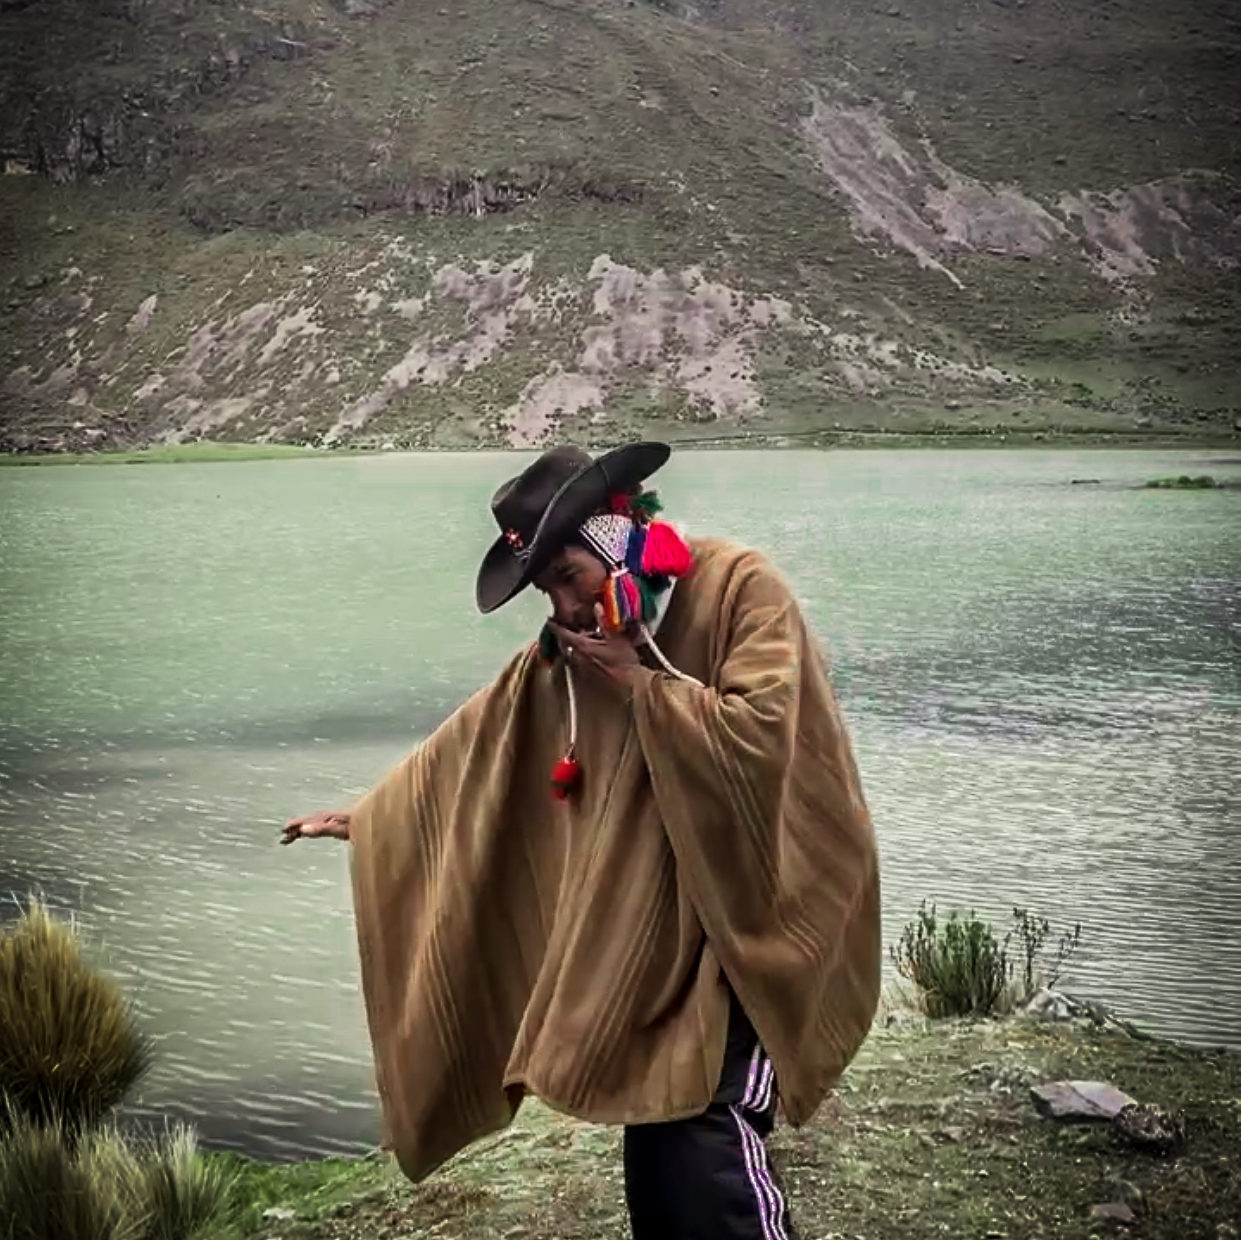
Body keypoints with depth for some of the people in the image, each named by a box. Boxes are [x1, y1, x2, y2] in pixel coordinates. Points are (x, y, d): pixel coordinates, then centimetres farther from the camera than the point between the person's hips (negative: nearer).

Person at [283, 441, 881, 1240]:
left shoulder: (742, 591, -13)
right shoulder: (570, 649, 6)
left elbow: (765, 736, -26)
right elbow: (473, 741, 16)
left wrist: (643, 681, -16)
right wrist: (373, 816, 22)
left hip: (747, 926, -6)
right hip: (648, 943, 7)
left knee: (710, 1151, -15)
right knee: (653, 1157, 10)